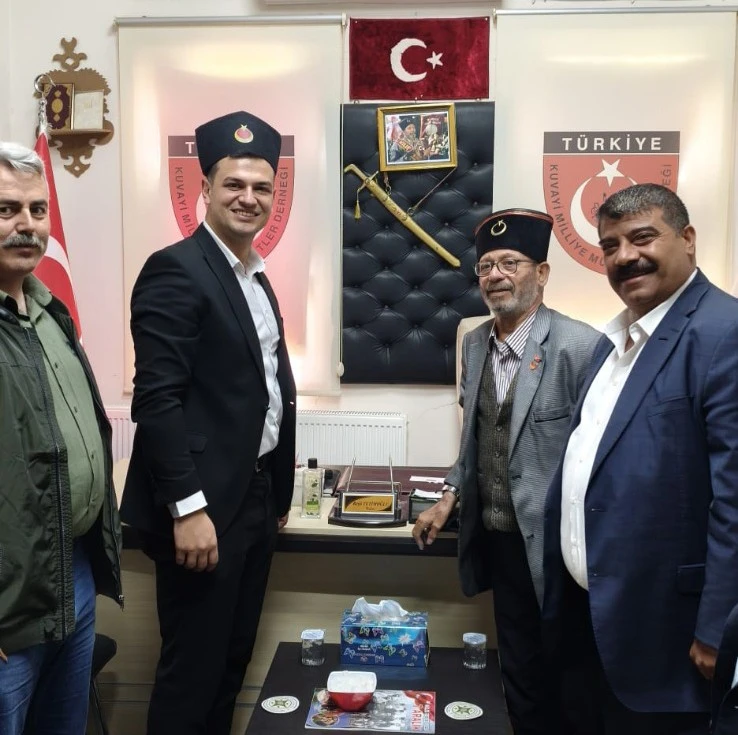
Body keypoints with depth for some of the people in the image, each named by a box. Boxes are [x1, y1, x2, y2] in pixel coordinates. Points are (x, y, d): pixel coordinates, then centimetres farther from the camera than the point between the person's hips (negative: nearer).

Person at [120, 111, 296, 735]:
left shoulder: (258, 278, 14)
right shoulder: (175, 270, -12)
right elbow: (156, 399, -19)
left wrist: (278, 493, 15)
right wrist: (188, 507, -22)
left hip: (256, 499, 8)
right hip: (205, 506, -8)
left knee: (232, 663, 19)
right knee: (191, 672, 5)